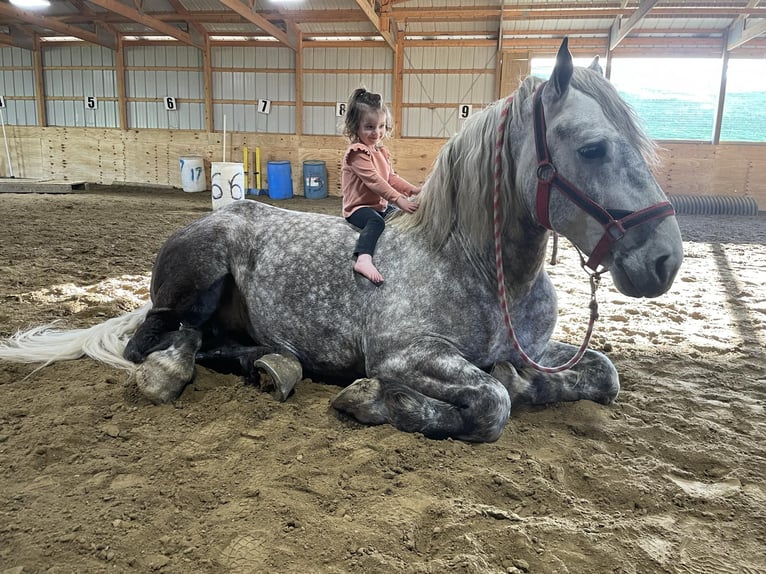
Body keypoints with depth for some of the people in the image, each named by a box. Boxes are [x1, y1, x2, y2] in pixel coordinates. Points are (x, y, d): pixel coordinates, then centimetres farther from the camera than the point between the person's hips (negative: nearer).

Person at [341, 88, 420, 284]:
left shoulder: (381, 152, 14)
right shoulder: (357, 152, -16)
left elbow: (392, 178, 15)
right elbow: (374, 181, -26)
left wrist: (413, 189, -1)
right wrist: (400, 200, -31)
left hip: (381, 205, 10)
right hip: (359, 207, -10)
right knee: (376, 221, -39)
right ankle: (363, 259, -55)